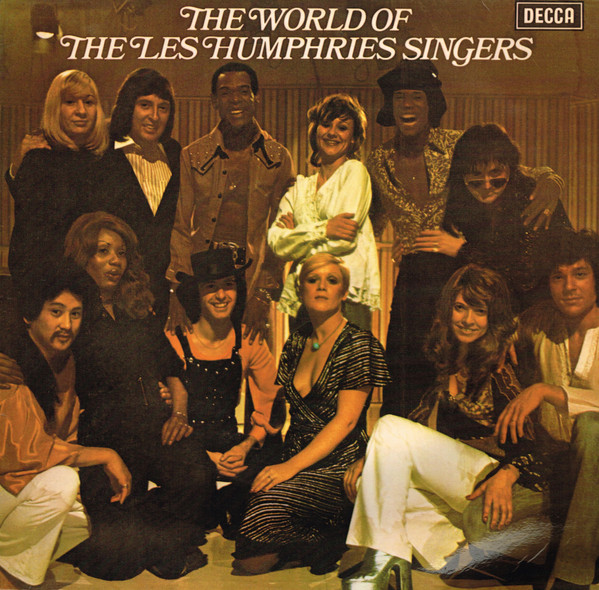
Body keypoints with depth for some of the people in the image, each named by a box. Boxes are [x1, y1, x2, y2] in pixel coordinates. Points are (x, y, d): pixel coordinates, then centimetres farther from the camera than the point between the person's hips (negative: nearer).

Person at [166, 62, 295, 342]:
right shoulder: (192, 156, 5)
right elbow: (179, 226, 4)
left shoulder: (279, 159, 3)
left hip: (251, 279, 0)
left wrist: (264, 296, -7)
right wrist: (177, 295, -5)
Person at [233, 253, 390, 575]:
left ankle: (333, 541, -3)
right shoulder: (297, 342, 13)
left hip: (337, 465, -5)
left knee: (270, 499, -31)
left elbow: (345, 420, -13)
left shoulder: (359, 345, -6)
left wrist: (292, 466, -21)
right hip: (292, 458, 5)